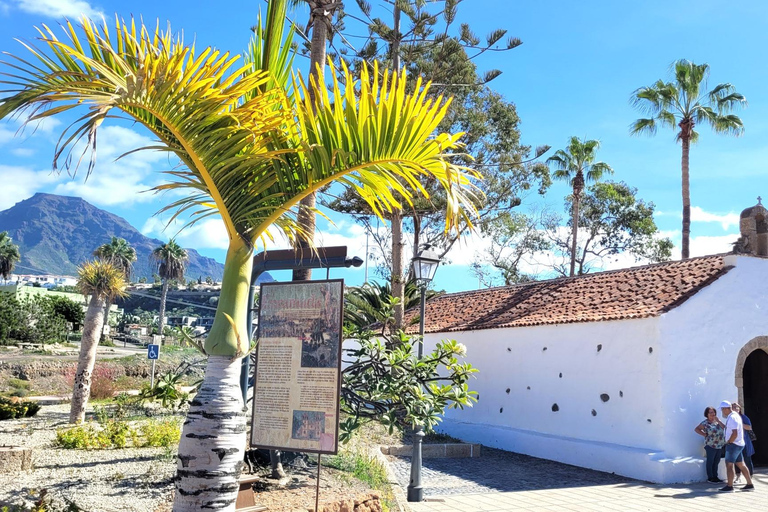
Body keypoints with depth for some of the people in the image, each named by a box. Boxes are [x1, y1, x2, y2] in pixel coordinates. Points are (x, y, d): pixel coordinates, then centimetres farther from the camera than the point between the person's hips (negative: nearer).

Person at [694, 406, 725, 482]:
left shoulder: (717, 421, 11)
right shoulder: (705, 423, -7)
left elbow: (724, 428, 0)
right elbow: (696, 429, -10)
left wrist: (718, 421, -9)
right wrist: (705, 434, -12)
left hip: (720, 445, 6)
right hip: (711, 445, -6)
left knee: (716, 462, 11)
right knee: (710, 462, 0)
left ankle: (715, 476, 21)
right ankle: (710, 477, 7)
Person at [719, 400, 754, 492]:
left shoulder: (732, 418, -20)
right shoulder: (736, 415, 13)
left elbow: (735, 433, -25)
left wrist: (728, 442, -14)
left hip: (733, 444, -10)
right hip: (739, 444, 10)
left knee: (729, 465, -6)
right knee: (741, 465, 14)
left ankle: (730, 486, -4)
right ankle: (750, 484, 18)